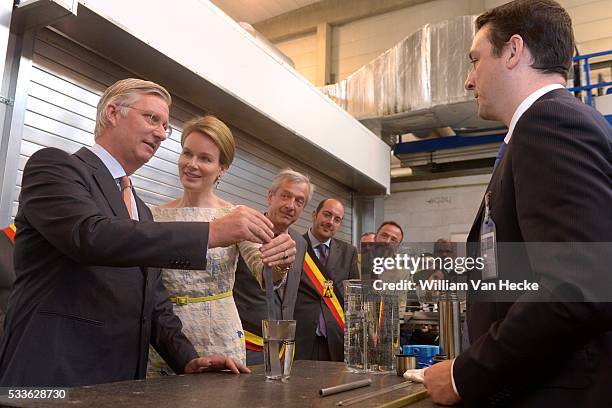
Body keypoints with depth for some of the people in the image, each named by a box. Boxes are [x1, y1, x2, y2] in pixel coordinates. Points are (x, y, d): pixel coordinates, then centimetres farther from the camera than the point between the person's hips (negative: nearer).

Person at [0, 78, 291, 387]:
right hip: (52, 376, -7)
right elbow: (92, 236, -25)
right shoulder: (54, 166, -6)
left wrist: (187, 360, 1)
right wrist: (212, 232, -27)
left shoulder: (141, 210, 18)